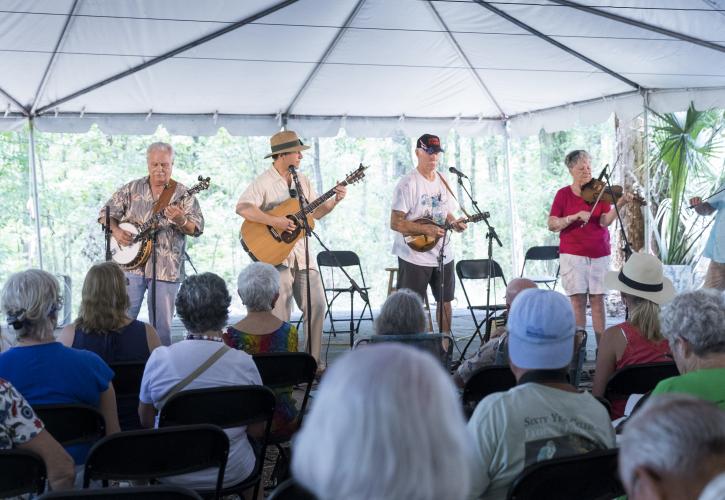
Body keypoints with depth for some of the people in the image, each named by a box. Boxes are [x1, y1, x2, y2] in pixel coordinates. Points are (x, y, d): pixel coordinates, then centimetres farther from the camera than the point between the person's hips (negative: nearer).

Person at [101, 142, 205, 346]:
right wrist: (116, 230, -8)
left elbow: (197, 229, -7)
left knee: (162, 324, 2)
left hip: (165, 268, -2)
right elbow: (106, 213, 11)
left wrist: (181, 220, -28)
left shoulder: (182, 194, 1)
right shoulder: (132, 189, 8)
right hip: (131, 262, 2)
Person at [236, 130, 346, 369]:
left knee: (317, 305, 3)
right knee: (280, 315, -3)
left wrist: (334, 201, 1)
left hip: (301, 253, 7)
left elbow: (316, 211, 18)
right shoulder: (263, 182, -9)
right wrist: (275, 222, -27)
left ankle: (312, 359, 15)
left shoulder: (303, 181, 13)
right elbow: (242, 208, -23)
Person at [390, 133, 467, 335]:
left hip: (443, 254, 7)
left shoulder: (443, 181, 9)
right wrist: (426, 230, -24)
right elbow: (395, 223, -17)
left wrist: (453, 223, -3)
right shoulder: (407, 184, -13)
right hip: (415, 256, -7)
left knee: (445, 300, 14)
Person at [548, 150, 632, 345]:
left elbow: (605, 221, -8)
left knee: (597, 299, 0)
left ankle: (602, 345, 3)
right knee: (578, 299, -5)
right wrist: (575, 216, -19)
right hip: (573, 254, -1)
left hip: (599, 254, 1)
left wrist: (619, 205, -24)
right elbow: (552, 225, -7)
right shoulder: (563, 194, 3)